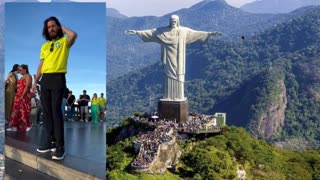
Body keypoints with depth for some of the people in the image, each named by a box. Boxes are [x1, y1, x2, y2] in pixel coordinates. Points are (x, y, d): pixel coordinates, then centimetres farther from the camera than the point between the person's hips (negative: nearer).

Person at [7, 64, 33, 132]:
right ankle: (14, 126, 5)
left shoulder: (28, 76, -5)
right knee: (16, 111, 4)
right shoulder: (22, 77, 22)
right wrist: (18, 95, 8)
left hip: (24, 96, -9)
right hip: (18, 96, 9)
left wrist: (22, 96, -20)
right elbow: (19, 87, 19)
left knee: (24, 112, -6)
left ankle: (28, 125, 4)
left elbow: (27, 87, -15)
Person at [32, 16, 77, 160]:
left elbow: (74, 35, -21)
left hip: (58, 78, -6)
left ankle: (60, 146, -8)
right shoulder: (44, 46, 20)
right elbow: (41, 65, 21)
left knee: (56, 111, -12)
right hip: (45, 79, 7)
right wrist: (35, 81, 14)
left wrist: (62, 28, -2)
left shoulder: (64, 42, 3)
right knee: (46, 111, 7)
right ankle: (50, 141, 18)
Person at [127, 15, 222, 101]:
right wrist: (137, 32, -4)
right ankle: (169, 97, 6)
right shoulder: (163, 30, 3)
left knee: (178, 75, 0)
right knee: (169, 75, -1)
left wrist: (211, 33, 0)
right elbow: (150, 32, 2)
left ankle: (178, 96, 7)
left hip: (178, 58, 0)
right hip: (169, 57, 0)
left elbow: (196, 33, 4)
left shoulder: (184, 30, 4)